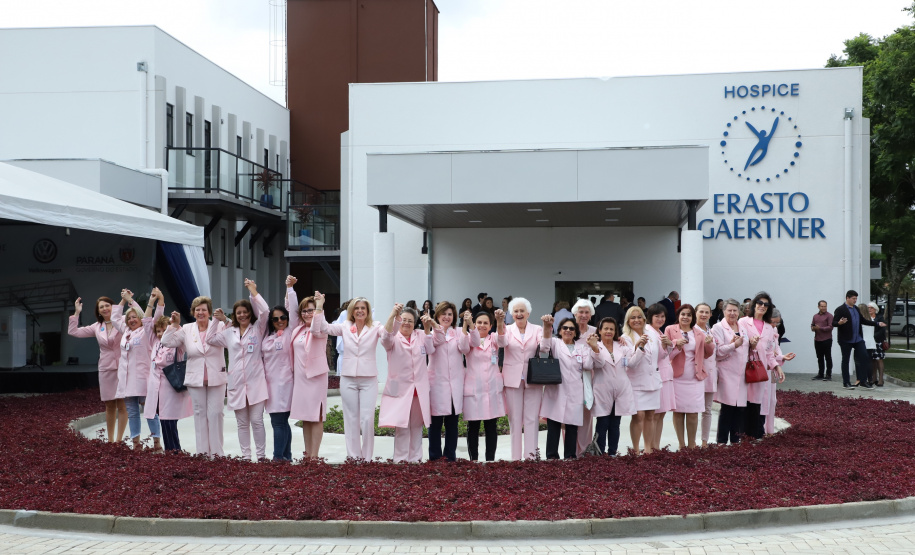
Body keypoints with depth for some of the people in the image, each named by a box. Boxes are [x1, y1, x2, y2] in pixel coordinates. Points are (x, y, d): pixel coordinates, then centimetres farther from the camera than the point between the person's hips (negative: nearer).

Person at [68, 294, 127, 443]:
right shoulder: (97, 327, 11)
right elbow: (73, 332, 12)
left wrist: (123, 302, -30)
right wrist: (76, 313, 5)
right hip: (105, 369, 5)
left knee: (121, 405, -3)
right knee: (109, 406, 11)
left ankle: (118, 440, 0)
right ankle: (110, 440, 18)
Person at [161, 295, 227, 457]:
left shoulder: (218, 327, 0)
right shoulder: (186, 329, 5)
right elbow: (167, 342, 2)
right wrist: (174, 325, -8)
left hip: (216, 378, -2)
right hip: (195, 379, 2)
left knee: (215, 414, -2)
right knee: (200, 413, 8)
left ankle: (216, 451, 5)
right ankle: (202, 451, 14)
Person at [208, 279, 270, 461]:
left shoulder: (258, 329, 4)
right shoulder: (229, 332, 15)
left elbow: (264, 311, -11)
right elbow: (210, 340, 22)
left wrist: (253, 291, -10)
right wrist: (218, 321, 14)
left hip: (255, 383, -4)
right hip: (236, 383, 4)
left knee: (257, 421, -5)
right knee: (242, 423, 8)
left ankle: (261, 455, 3)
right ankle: (245, 456, 13)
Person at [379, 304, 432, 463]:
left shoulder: (421, 335, 13)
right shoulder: (394, 337, 1)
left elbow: (431, 348, -1)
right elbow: (386, 338, -21)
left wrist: (427, 328, -15)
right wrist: (393, 315, -37)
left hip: (419, 389, 3)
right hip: (400, 388, -3)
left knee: (417, 426, 9)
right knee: (401, 426, -8)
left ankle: (415, 459, 18)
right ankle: (400, 460, -1)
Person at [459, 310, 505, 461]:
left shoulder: (493, 340, 11)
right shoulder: (469, 338, 5)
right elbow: (463, 348, -18)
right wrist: (466, 324, -32)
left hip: (493, 389, 2)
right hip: (473, 389, -2)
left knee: (491, 427, 5)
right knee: (473, 427, 2)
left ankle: (490, 459, 12)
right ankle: (473, 459, 9)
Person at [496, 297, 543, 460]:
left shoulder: (536, 329, 7)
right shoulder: (507, 330, 6)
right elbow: (502, 342, -16)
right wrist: (500, 325, -36)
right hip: (513, 379, 0)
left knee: (532, 418, -2)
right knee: (515, 419, 3)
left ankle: (530, 456, 0)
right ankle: (516, 458, 7)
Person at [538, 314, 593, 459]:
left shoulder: (581, 347, 15)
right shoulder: (555, 343, 7)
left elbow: (588, 366, 3)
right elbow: (544, 348, -16)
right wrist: (547, 327, -31)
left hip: (575, 393, 2)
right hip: (556, 391, -2)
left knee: (572, 426, 4)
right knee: (553, 426, -3)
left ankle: (570, 457, 12)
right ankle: (552, 457, 2)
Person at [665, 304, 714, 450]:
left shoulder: (699, 333, 13)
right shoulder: (670, 330, 3)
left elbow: (707, 354, 16)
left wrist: (709, 344, -4)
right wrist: (676, 344, -18)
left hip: (695, 378, 2)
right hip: (677, 377, -2)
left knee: (693, 412, 0)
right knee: (678, 411, 1)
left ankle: (691, 445, 9)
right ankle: (681, 444, 10)